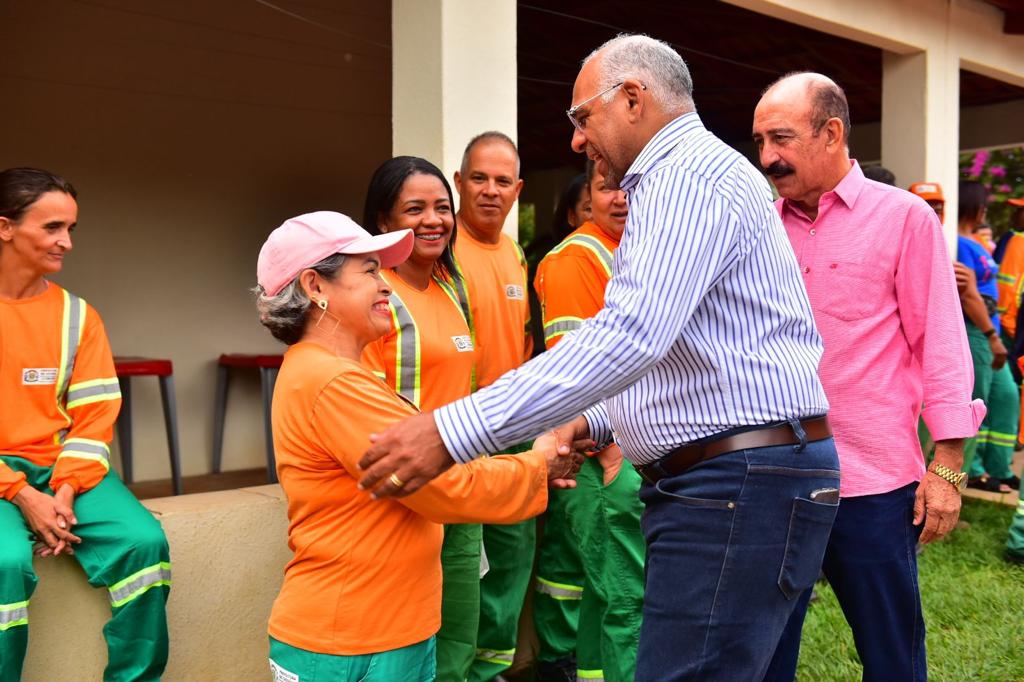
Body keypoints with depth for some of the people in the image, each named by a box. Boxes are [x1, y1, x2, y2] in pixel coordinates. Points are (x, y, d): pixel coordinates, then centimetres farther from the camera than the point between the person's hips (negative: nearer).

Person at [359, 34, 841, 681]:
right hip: (725, 482, 11)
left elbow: (629, 335, -27)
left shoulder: (688, 176, -13)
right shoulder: (694, 175, 22)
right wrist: (596, 421, 17)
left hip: (741, 488, -11)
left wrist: (454, 432, -28)